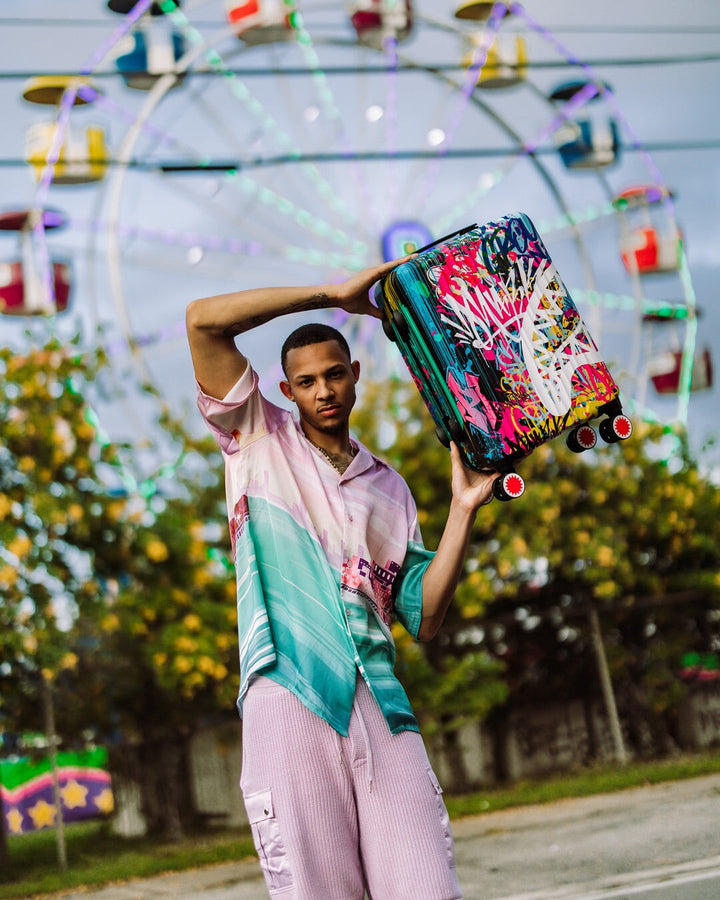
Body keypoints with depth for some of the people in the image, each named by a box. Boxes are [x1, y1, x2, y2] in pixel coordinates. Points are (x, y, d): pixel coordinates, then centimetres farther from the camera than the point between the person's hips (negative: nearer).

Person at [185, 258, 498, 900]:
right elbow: (204, 321, 2)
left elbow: (424, 619, 16)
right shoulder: (261, 441, 17)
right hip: (289, 697, -3)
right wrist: (335, 293, 3)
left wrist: (464, 508, 9)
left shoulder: (389, 488, 25)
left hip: (380, 705, 3)